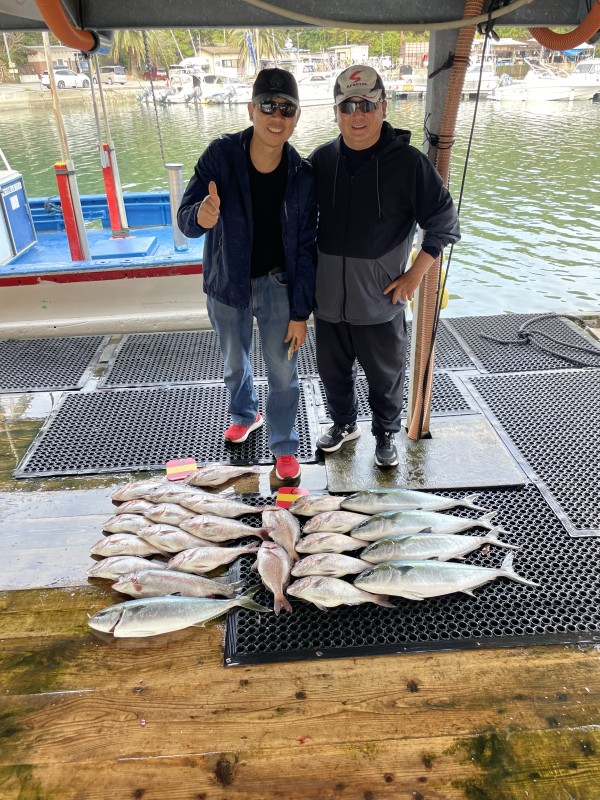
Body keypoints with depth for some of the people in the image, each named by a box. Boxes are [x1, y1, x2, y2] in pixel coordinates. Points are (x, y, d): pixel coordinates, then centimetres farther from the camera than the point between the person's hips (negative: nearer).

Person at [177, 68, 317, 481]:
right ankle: (245, 414, 50)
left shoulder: (303, 175, -12)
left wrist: (300, 312, -10)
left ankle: (284, 445, 26)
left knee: (283, 370, 4)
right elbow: (186, 219, -20)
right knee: (235, 363, 20)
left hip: (277, 284, 0)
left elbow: (305, 247, -8)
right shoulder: (221, 155, -16)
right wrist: (201, 215, -46)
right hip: (227, 284, 1)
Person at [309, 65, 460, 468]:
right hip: (328, 298, 4)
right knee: (333, 371, 18)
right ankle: (344, 424, 43)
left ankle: (386, 435, 36)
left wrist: (415, 274, -7)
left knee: (387, 375, 11)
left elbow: (444, 223, -2)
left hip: (381, 301, -3)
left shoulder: (409, 162, -8)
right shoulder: (320, 160, 2)